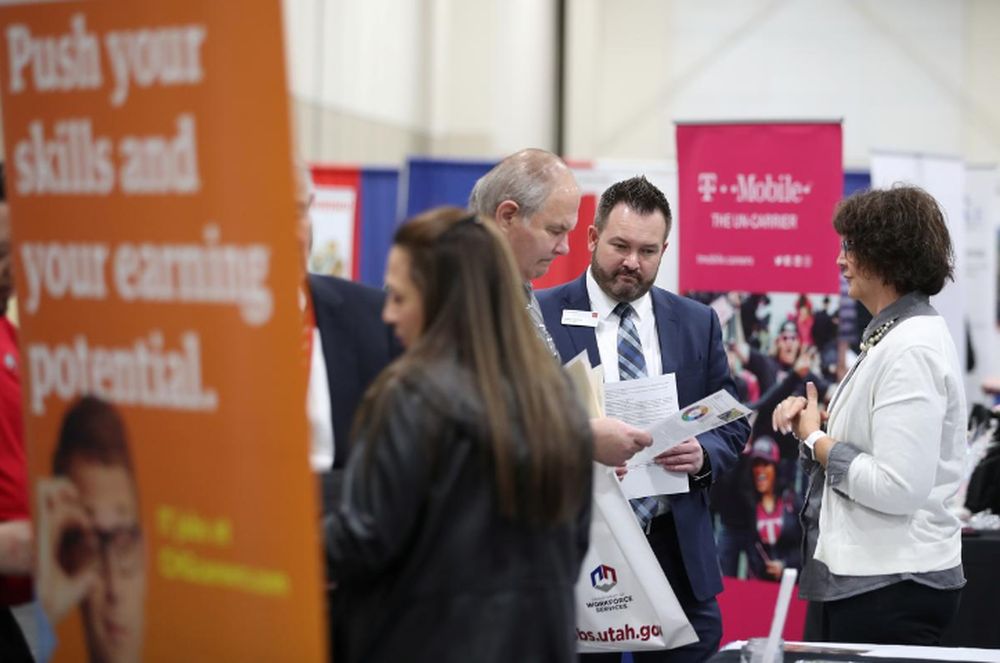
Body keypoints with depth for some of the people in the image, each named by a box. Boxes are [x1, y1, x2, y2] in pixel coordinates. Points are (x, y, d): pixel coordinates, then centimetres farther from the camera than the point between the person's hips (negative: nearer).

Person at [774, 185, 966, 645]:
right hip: (853, 575, 10)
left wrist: (816, 440, -11)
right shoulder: (888, 336, 12)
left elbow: (897, 487, -24)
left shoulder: (912, 349, -18)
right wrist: (813, 422, 2)